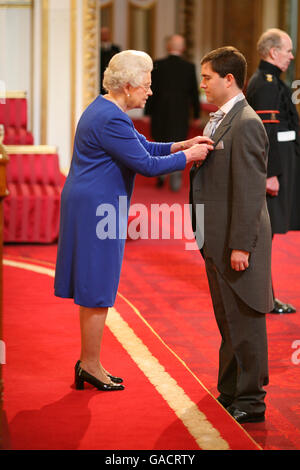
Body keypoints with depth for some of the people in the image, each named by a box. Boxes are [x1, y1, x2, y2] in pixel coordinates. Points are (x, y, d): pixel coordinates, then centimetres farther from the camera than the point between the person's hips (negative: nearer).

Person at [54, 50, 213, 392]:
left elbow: (144, 147, 18)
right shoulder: (111, 119, -22)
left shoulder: (106, 110, 12)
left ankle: (88, 362, 24)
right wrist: (188, 156, -10)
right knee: (98, 289, 0)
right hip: (97, 209, -11)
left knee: (94, 288, 16)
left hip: (90, 206, 11)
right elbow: (146, 165, -21)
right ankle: (91, 366, 10)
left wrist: (181, 145, 5)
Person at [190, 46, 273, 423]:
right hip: (217, 240, 10)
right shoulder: (219, 119, 13)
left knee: (244, 321, -2)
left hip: (237, 242, -10)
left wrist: (240, 246, -22)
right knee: (228, 321, 19)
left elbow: (250, 190, -21)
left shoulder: (245, 124, -18)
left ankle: (249, 402, 6)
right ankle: (230, 392, 30)